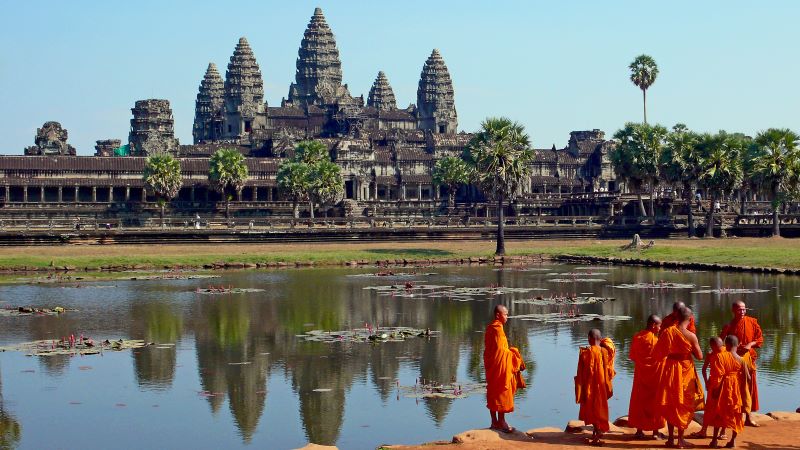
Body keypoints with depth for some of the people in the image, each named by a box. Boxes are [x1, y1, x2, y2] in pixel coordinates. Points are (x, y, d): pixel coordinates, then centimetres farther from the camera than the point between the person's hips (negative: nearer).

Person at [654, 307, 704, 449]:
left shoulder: (667, 332, -10)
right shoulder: (691, 336, -17)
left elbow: (658, 353, -4)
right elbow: (699, 356, -10)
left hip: (670, 370, 2)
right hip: (685, 371, -2)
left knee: (670, 405, 15)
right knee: (684, 405, 9)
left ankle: (671, 438, 18)